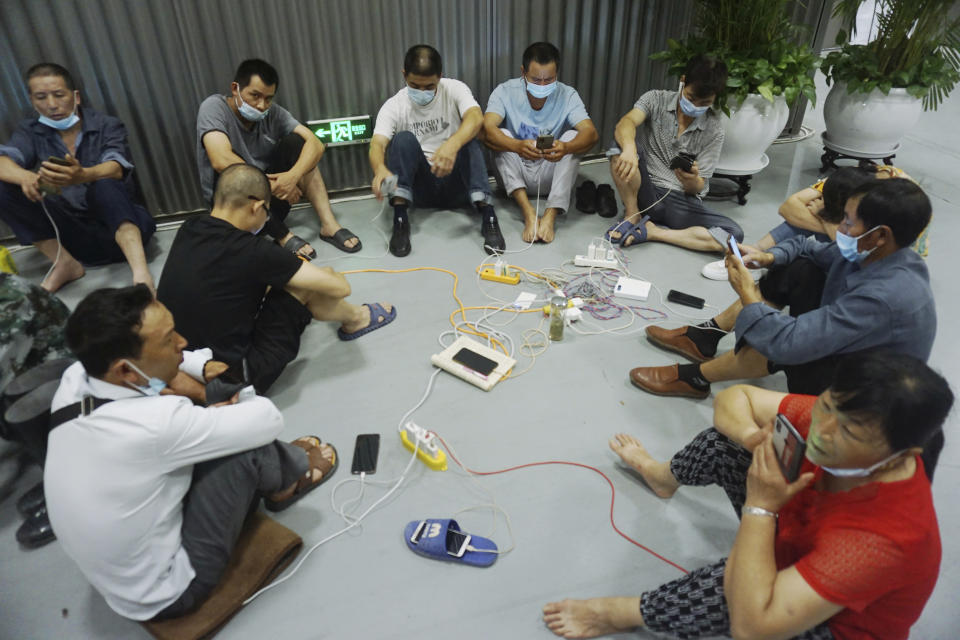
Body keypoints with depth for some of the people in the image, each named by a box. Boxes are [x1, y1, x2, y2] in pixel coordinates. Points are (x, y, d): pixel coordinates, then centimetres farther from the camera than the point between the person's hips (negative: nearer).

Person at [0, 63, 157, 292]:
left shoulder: (108, 126, -1)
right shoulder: (29, 132, 8)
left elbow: (116, 168, -21)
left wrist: (81, 176, -44)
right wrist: (26, 177, -36)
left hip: (116, 223, -3)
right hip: (69, 231, 3)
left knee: (105, 185, -33)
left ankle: (140, 274, -52)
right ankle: (65, 264, -13)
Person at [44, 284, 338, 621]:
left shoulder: (74, 380, -15)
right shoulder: (154, 423, -37)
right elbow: (268, 419, -25)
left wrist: (202, 366, -7)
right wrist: (221, 412, -7)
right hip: (164, 593, -7)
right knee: (246, 448, -16)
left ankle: (278, 475, 25)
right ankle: (293, 469, 17)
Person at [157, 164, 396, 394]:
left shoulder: (187, 230, -2)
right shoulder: (251, 252, -23)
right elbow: (340, 287, -16)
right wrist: (328, 275, 8)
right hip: (232, 379, -8)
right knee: (302, 287, -3)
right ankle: (354, 319, 23)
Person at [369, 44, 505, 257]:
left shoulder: (454, 90, -5)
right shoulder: (393, 106, -3)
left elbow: (476, 117, -26)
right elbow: (377, 145, -19)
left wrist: (452, 144, -47)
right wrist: (380, 168, -44)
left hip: (456, 184, 0)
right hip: (420, 186, 1)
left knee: (468, 141, -27)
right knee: (404, 139, -23)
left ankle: (487, 215, -39)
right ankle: (400, 219, -33)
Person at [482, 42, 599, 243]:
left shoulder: (567, 95, -6)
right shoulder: (505, 91, -9)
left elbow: (591, 133, -21)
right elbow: (487, 129, -26)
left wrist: (565, 148, -45)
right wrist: (517, 146, -47)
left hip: (549, 176, 1)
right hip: (514, 174, 0)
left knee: (572, 136, -21)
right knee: (503, 135, -23)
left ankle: (551, 215, -35)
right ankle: (528, 212, -38)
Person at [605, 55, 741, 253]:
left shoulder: (713, 131, 0)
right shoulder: (656, 99, -2)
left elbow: (697, 188, -2)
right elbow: (626, 123, -23)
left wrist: (692, 181, -29)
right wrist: (629, 148, -47)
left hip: (681, 201, 1)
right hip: (645, 192, -1)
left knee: (733, 234, -26)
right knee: (622, 141, -27)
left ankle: (651, 231, -16)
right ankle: (633, 215, -11)